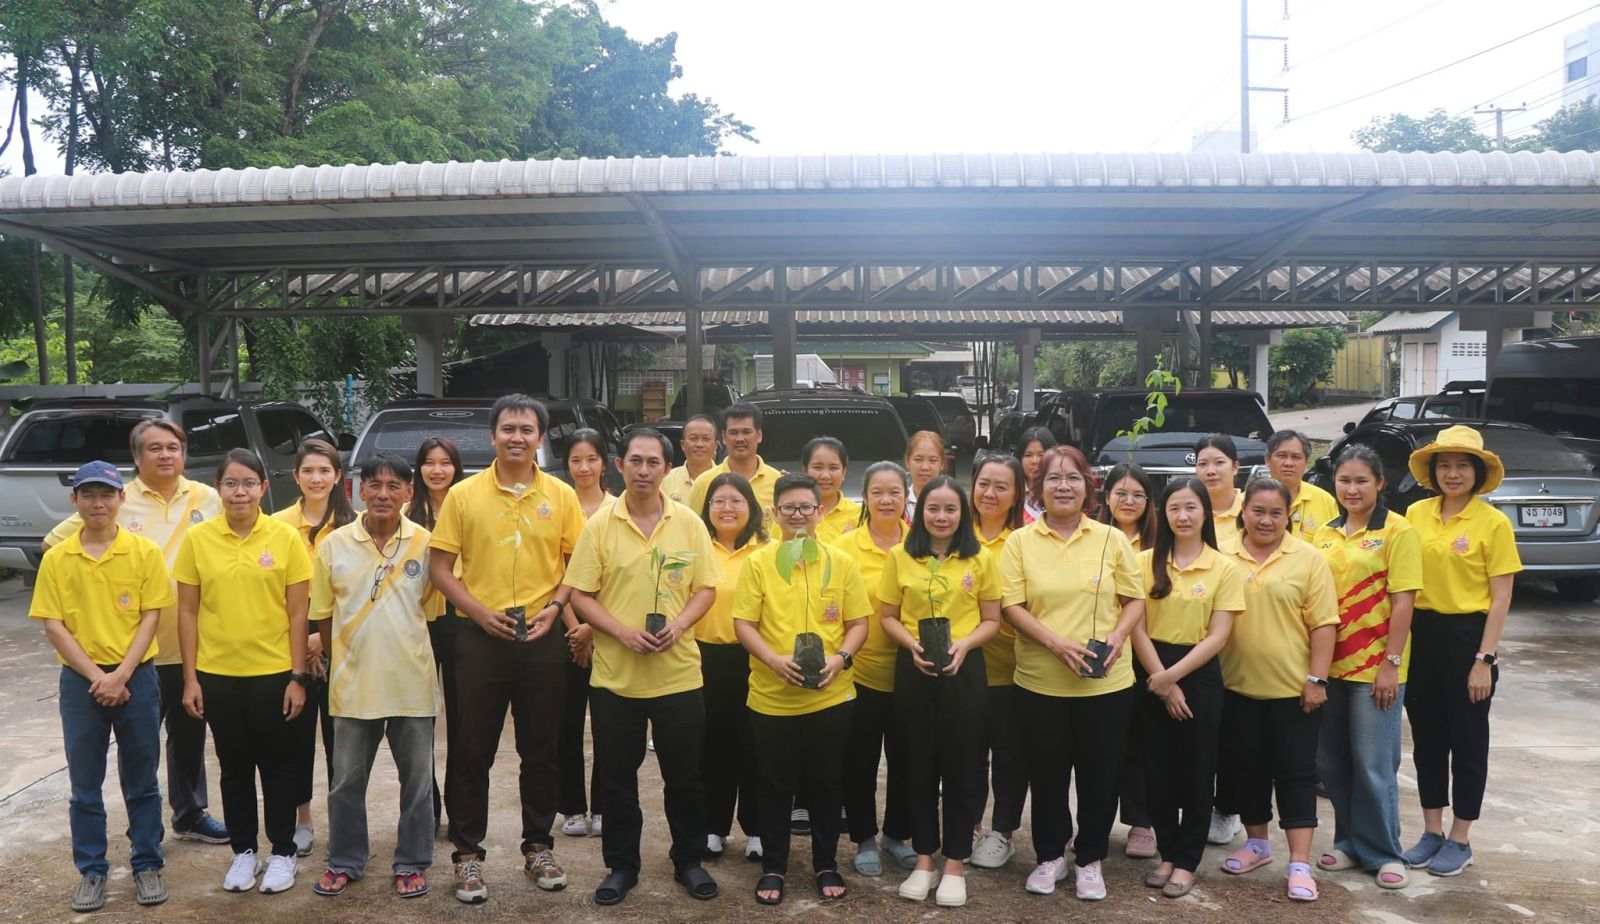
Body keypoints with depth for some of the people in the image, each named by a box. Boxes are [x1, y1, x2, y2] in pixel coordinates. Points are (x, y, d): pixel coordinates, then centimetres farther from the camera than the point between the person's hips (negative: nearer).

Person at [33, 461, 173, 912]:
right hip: (80, 681, 1)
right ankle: (91, 871, 22)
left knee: (141, 780, 8)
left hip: (136, 677, -1)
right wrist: (95, 676, -11)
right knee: (85, 784, 9)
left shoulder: (144, 552, -3)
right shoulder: (56, 558, 0)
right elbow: (53, 625, -2)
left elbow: (150, 617, -5)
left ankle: (147, 865, 21)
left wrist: (121, 675, -13)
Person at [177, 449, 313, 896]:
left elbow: (297, 612, -4)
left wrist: (298, 676, -6)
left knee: (278, 764, 9)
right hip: (217, 674, 2)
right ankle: (243, 850, 29)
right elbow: (187, 611, 2)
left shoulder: (285, 537, -6)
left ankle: (283, 851, 23)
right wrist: (190, 678, -1)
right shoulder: (197, 538, -1)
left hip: (273, 672, -1)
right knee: (234, 766, 14)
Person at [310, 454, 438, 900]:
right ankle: (344, 860, 31)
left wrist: (410, 650, 4)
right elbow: (323, 614, 5)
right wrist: (338, 660, 8)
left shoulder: (426, 543, -4)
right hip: (354, 682, 1)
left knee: (417, 778, 9)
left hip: (412, 681, 0)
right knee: (347, 779, 13)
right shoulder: (333, 544, -3)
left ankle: (411, 863, 25)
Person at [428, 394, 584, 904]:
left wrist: (554, 607, -9)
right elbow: (439, 567, -1)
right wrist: (479, 612, -12)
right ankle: (468, 853, 20)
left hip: (543, 639, 1)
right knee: (474, 752, 7)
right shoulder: (463, 494, -2)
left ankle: (538, 847, 26)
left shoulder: (561, 495, 1)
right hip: (480, 638, -1)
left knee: (541, 751, 11)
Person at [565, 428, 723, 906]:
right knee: (616, 777, 11)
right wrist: (622, 631, -16)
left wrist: (679, 624, -14)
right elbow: (580, 594, -4)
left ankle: (689, 860, 30)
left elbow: (706, 588, 3)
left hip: (678, 672, 1)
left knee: (684, 775, 11)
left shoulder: (689, 522, 0)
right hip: (614, 674, 0)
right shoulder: (599, 525, -3)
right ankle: (621, 865, 28)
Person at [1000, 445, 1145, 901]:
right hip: (1040, 681, 0)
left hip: (1106, 681, 1)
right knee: (1047, 774, 11)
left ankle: (1090, 860, 28)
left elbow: (1135, 599, 5)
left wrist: (1117, 637, -14)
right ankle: (1050, 856, 29)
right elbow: (1012, 606, -6)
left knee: (1100, 774, 9)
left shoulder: (1112, 539, 2)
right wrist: (1056, 643, -19)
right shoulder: (1020, 542, -1)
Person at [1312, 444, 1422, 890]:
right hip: (1328, 662, 5)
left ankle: (1383, 853, 16)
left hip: (1374, 666, -5)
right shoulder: (1325, 534, 9)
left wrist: (1391, 664, -14)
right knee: (1331, 761, 11)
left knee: (1374, 764, 1)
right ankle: (1349, 841, 27)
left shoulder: (1397, 531, -7)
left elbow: (1402, 602, -10)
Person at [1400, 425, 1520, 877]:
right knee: (1426, 738, 13)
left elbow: (1500, 598, -8)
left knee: (1467, 740, 8)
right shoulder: (1416, 514, 3)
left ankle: (1460, 840, 21)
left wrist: (1484, 659, -12)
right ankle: (1431, 831, 27)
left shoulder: (1493, 522, -8)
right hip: (1421, 633, 4)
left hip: (1467, 636, -4)